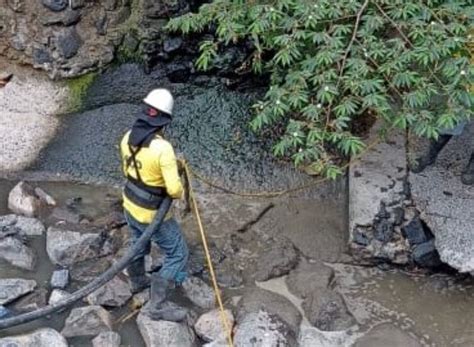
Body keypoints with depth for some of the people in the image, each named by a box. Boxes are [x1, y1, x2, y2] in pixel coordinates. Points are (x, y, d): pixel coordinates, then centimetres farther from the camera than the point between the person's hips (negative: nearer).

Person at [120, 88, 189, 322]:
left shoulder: (128, 137, -7)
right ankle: (157, 305, 9)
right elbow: (174, 189, -31)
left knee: (138, 244, 31)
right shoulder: (163, 148, -31)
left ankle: (138, 281, 56)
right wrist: (179, 192, -6)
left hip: (130, 204, 8)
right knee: (178, 253, 7)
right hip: (152, 213, -8)